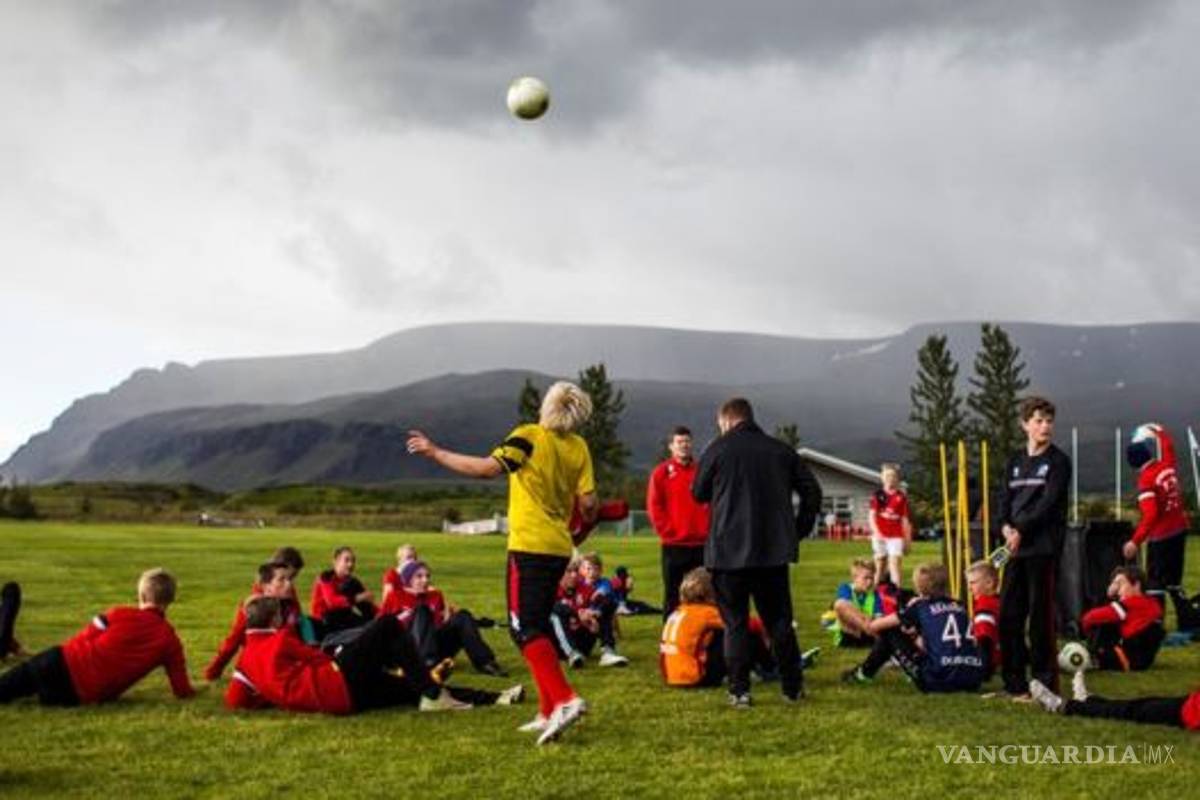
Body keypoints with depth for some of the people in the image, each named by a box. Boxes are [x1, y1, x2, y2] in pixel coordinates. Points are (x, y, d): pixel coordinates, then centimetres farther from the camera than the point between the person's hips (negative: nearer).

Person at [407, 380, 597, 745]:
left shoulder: (529, 437, -8)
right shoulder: (578, 447, 7)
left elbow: (487, 468, -18)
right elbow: (589, 504, 3)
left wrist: (434, 452, -9)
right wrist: (579, 535, 24)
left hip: (529, 545, -7)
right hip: (559, 548, 7)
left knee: (525, 628, -8)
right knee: (538, 625, 16)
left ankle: (564, 700, -24)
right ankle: (548, 713, 15)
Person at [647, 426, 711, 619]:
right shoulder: (662, 473, 1)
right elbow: (654, 508, -3)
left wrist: (709, 530, -2)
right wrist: (667, 531, -9)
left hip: (701, 544, 3)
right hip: (674, 545, -3)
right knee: (672, 595, 1)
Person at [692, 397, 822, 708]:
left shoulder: (718, 449, -4)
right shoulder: (780, 450, 7)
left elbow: (698, 493, 7)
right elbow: (812, 490, 7)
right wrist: (799, 529, 13)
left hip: (728, 551, -3)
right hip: (773, 550, 3)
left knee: (735, 623, 3)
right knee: (779, 620, 12)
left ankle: (740, 691, -1)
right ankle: (793, 686, 14)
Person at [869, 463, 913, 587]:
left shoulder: (901, 497, 2)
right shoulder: (877, 495, 4)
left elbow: (905, 520, 5)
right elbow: (872, 516, -2)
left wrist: (908, 539, 6)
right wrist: (876, 532, -17)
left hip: (896, 536, -1)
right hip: (880, 535, 1)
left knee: (894, 564, -11)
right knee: (880, 565, 9)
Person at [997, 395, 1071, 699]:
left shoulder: (1058, 461, -1)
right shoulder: (1015, 462, 16)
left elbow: (1049, 502, -10)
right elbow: (1005, 499, 11)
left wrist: (1022, 531, -15)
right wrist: (1006, 526, -8)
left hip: (1043, 547, -6)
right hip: (1015, 547, 6)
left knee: (1041, 617, -5)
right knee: (1008, 616, 6)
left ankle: (1045, 684, 2)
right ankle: (1014, 683, 14)